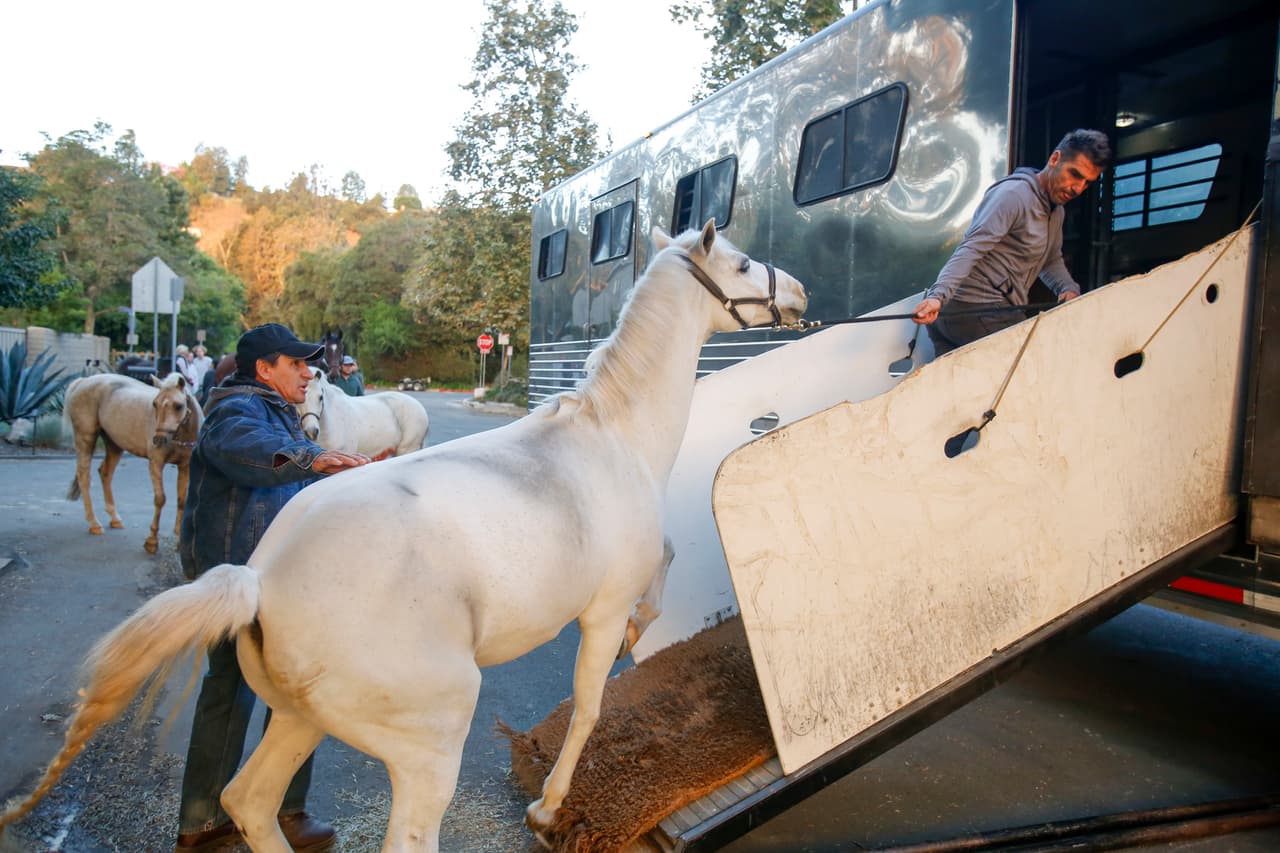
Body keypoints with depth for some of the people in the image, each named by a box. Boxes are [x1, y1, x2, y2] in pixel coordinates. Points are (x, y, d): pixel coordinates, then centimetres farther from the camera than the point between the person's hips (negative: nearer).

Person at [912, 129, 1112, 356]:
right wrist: (939, 295, -35)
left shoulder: (1056, 210, 21)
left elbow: (1052, 260, 33)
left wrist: (1069, 288, 11)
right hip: (975, 309, -9)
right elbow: (970, 250, -21)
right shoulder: (1015, 194, -10)